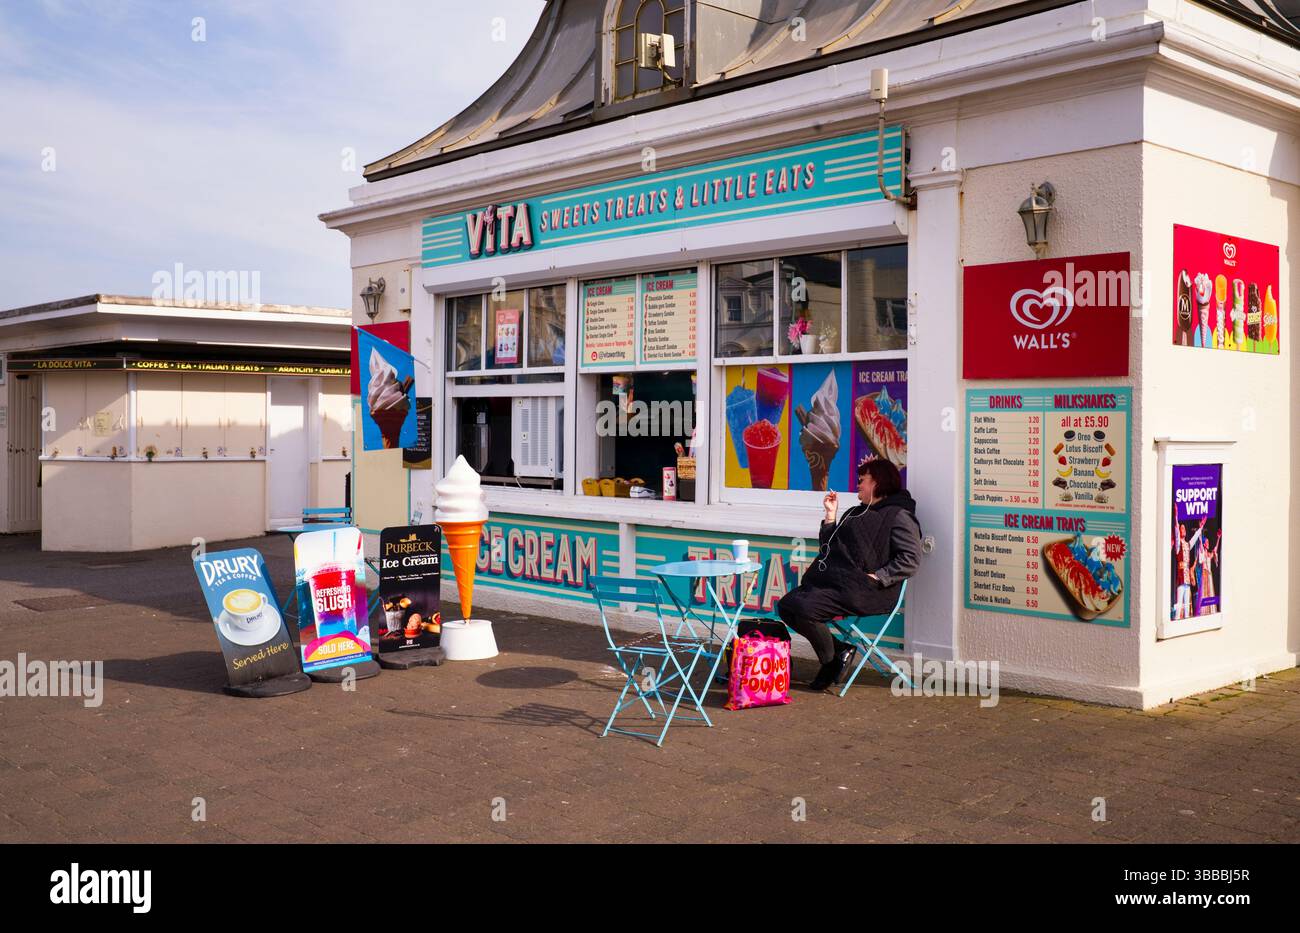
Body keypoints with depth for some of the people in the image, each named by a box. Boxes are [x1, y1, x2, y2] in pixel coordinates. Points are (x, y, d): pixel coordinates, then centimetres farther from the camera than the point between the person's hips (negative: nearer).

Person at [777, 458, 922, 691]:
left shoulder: (898, 516, -3)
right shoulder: (857, 513, 25)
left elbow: (910, 559, -14)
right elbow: (829, 547, 26)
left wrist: (876, 578, -20)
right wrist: (831, 516, 15)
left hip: (861, 590, -10)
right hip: (832, 580, 10)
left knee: (805, 609, -26)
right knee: (786, 605, -4)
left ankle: (832, 660, -4)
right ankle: (838, 648, 3)